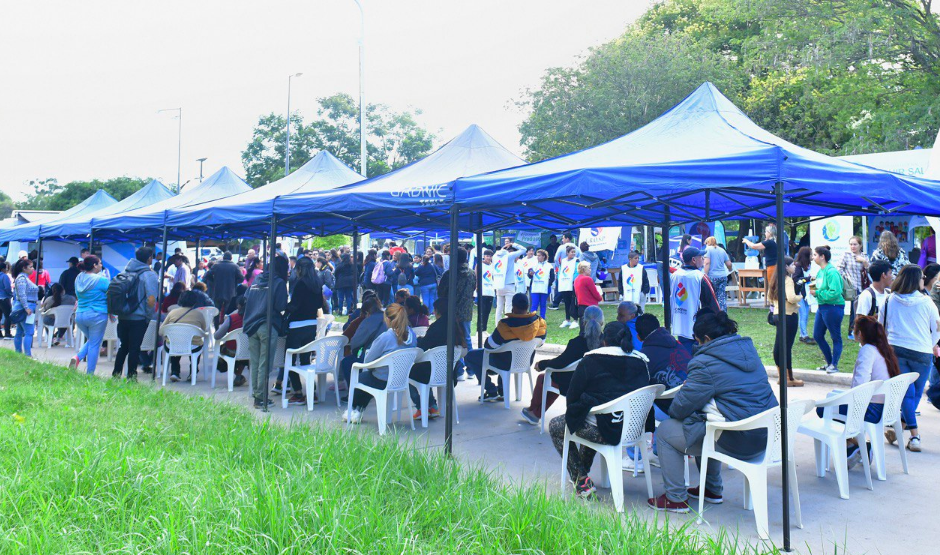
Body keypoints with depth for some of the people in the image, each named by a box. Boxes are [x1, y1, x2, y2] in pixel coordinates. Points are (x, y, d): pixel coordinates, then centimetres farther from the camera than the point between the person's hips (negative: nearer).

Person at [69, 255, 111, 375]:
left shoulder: (78, 279, 8)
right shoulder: (102, 280, -12)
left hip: (79, 315, 6)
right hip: (97, 315, -6)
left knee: (90, 340, 25)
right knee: (94, 344, 3)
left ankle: (77, 357, 1)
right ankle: (89, 373, 5)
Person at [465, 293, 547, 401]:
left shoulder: (505, 325, -30)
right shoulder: (539, 322, -16)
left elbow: (489, 345, -19)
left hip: (506, 364, -6)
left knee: (469, 356, 10)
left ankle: (491, 392, 9)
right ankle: (502, 391, 35)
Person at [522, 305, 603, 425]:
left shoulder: (577, 342, -26)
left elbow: (560, 362, -18)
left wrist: (542, 364, -2)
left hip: (572, 384, -6)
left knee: (542, 378, 21)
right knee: (556, 377, 32)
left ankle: (532, 410, 44)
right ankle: (536, 414, 39)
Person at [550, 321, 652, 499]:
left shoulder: (590, 361, -8)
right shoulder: (640, 362, 5)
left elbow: (573, 396, -3)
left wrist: (573, 414, 18)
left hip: (604, 430, -6)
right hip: (634, 429, 7)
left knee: (555, 426, 17)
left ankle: (581, 480, 9)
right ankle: (583, 471, 41)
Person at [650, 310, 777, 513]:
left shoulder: (706, 363, -16)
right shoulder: (748, 349, 9)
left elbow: (683, 405, -11)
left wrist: (672, 411, 13)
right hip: (763, 436, 9)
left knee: (665, 432, 6)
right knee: (704, 422, 35)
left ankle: (676, 499, 13)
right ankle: (712, 490, 40)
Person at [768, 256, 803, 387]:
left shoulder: (776, 280, 12)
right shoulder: (788, 280, -15)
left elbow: (769, 297, 18)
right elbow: (791, 298, -27)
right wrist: (801, 296, -8)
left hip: (777, 314, 9)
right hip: (788, 315, -9)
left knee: (778, 345, 12)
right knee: (787, 346, -4)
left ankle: (781, 376, 22)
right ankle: (790, 379, 3)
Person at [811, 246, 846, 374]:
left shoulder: (831, 272, -19)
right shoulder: (820, 271, 9)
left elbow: (835, 292, -26)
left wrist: (818, 293, -19)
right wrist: (814, 284, 2)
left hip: (833, 307, -10)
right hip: (821, 306, 10)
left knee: (836, 337, 4)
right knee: (817, 336, 14)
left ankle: (834, 365, 12)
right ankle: (829, 362, 27)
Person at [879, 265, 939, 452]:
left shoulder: (889, 300, 3)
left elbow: (881, 325, 12)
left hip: (895, 350, 2)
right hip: (921, 352, -2)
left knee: (907, 393, 3)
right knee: (917, 392, 13)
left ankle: (914, 435, -3)